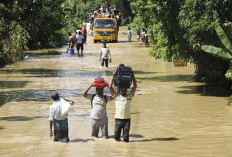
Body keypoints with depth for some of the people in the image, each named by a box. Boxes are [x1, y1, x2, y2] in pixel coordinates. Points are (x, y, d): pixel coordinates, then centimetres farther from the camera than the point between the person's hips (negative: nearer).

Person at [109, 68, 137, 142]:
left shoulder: (129, 96, 7)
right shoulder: (116, 96, 6)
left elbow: (135, 86, -1)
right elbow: (110, 87, -4)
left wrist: (133, 76, 1)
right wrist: (113, 77, -1)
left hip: (127, 119, 0)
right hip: (118, 118, 0)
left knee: (126, 138, 0)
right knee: (116, 137, 4)